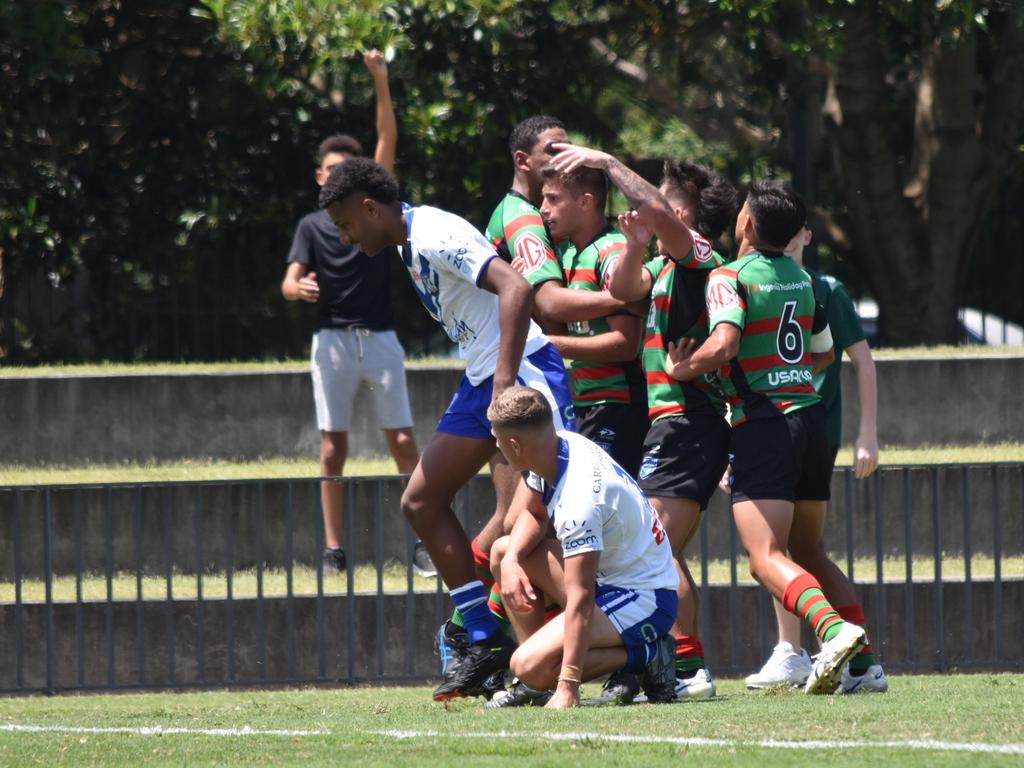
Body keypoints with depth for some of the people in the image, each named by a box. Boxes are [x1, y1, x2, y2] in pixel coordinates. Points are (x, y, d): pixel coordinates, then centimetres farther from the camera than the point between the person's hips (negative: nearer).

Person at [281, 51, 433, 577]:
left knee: (403, 444, -4)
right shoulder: (312, 226, 8)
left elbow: (388, 141, 1)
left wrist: (381, 83, -8)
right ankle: (334, 551, 1)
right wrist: (299, 288, -28)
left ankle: (424, 543, -2)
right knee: (333, 448, -1)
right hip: (332, 340, 0)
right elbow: (290, 282, -3)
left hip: (380, 338, 0)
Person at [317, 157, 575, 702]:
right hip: (481, 380, 11)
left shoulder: (436, 238, -17)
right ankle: (486, 643, 11)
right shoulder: (409, 245, 15)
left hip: (523, 371, -11)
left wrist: (505, 383, -31)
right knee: (421, 500, 9)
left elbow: (516, 289, -28)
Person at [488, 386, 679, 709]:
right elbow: (532, 513, 15)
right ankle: (535, 686, 8)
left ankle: (643, 657, -7)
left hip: (643, 603, -10)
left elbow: (581, 599, -34)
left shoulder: (578, 501, -31)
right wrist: (511, 560, -7)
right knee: (503, 552, 9)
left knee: (530, 667, -23)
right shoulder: (561, 446, -4)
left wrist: (568, 687, -36)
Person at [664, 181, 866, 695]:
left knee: (766, 559, -14)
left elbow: (724, 343, -24)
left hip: (763, 424, -7)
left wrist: (682, 369, -7)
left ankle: (834, 630, -37)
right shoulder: (801, 277, 15)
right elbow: (825, 353, 25)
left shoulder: (729, 277, -8)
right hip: (810, 414, 7)